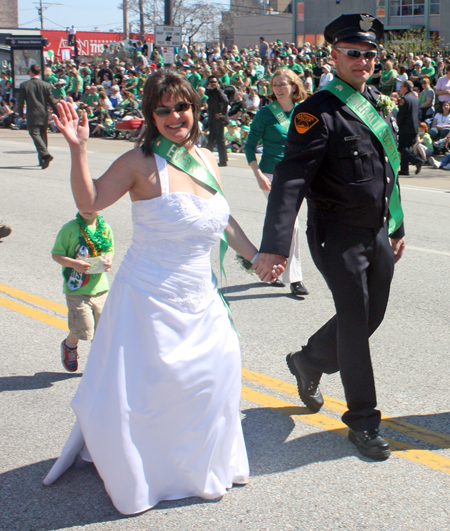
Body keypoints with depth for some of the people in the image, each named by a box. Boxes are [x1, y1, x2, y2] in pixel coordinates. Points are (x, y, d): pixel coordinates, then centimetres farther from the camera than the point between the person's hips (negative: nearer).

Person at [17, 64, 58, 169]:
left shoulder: (24, 85, -3)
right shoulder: (46, 85, 0)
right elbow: (52, 101, 1)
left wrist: (21, 113, 15)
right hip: (44, 116, 3)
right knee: (42, 136, 13)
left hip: (32, 116, -3)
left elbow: (21, 101, 1)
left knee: (35, 134, -9)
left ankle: (45, 155, -32)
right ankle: (42, 160, 18)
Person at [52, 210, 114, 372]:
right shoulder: (70, 228, -11)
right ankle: (69, 345, 30)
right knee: (84, 329, -5)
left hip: (100, 287, 4)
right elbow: (56, 254, -8)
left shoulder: (105, 228, 2)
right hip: (76, 288, -4)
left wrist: (108, 260, -6)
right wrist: (74, 263, -24)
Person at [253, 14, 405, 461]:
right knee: (355, 323, -1)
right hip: (339, 238, -7)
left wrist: (396, 228, 22)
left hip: (378, 234, 8)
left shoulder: (378, 105, 11)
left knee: (371, 317, 15)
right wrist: (274, 244, -32)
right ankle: (363, 421, 15)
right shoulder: (319, 113, -14)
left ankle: (308, 362, 41)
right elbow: (290, 179, -23)